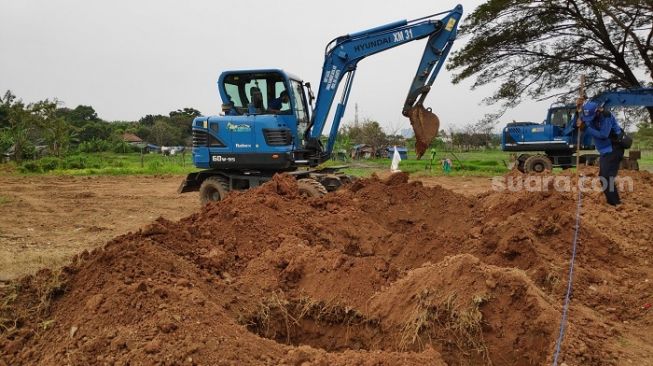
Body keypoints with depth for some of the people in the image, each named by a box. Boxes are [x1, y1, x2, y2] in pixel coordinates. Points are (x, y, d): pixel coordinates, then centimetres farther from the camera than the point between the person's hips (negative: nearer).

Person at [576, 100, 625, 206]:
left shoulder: (606, 116, -21)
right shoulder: (589, 116, 2)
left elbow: (603, 135, -28)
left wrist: (586, 128, -28)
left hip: (613, 150, -9)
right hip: (605, 151, 9)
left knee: (607, 177, -16)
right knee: (603, 177, 12)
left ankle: (615, 204, -15)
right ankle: (612, 202, 22)